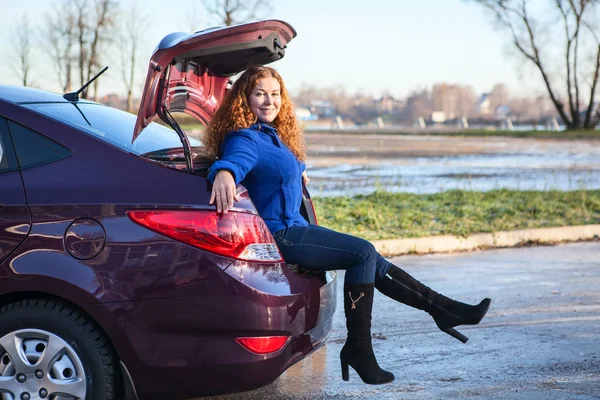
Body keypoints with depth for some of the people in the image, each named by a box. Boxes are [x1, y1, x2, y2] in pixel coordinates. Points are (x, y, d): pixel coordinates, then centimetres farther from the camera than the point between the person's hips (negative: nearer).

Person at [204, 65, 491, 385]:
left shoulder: (272, 136, 16)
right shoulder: (244, 138, -14)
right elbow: (235, 159, -39)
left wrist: (297, 171, 24)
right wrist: (223, 174, -59)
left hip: (293, 228, 10)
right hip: (278, 235, -10)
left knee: (370, 261, 6)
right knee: (364, 253, -15)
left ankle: (443, 310, 10)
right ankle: (358, 348, -11)